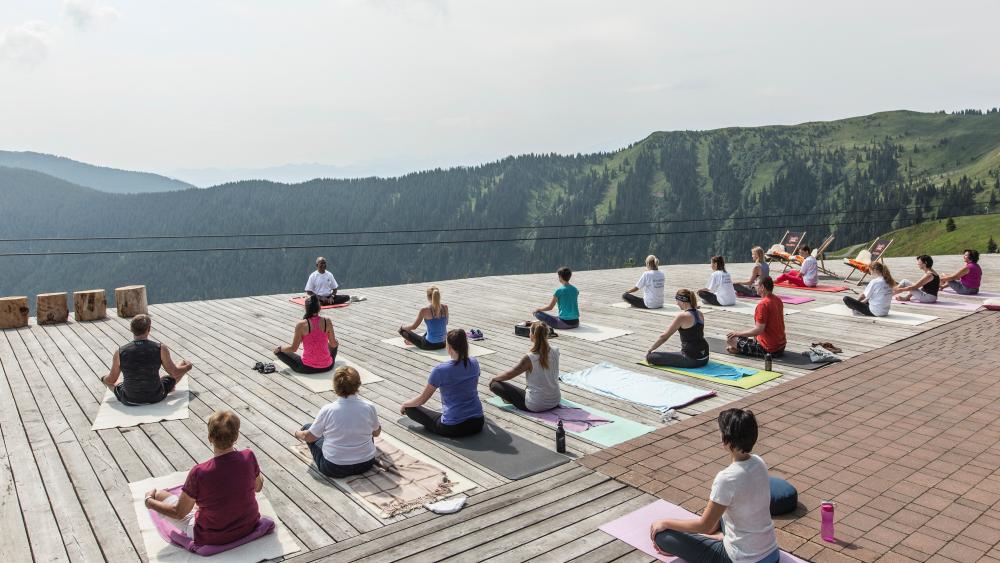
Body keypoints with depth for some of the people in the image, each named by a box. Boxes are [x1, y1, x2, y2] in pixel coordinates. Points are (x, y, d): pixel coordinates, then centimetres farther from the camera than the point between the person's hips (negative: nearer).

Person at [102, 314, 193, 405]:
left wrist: (103, 379, 25)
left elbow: (111, 380, 1)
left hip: (129, 401, 1)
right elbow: (175, 373, -7)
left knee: (107, 380, 32)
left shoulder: (120, 353, -12)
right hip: (156, 397, -1)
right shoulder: (161, 349, -16)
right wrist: (187, 367, 14)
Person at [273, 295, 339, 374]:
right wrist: (335, 342, 25)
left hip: (307, 368, -3)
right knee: (335, 345, 34)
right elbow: (333, 344, 1)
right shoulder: (327, 322, -8)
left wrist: (279, 349, 12)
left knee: (278, 351, 16)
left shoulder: (301, 325, -14)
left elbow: (294, 348, -8)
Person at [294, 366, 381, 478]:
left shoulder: (327, 410, -19)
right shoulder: (369, 407, -14)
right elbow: (376, 433, 5)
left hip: (334, 469, -3)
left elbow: (308, 437, -5)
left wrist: (298, 434, 18)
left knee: (307, 428, 16)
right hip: (366, 464, 3)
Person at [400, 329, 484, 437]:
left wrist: (404, 405, 15)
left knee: (410, 408, 8)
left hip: (454, 428, -6)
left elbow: (422, 399, -5)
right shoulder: (474, 363, -1)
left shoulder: (440, 370, -16)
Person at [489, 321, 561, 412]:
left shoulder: (530, 358, -22)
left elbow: (509, 375, -7)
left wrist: (493, 379, 9)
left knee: (494, 384, 0)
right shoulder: (555, 352, -8)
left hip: (535, 406, -6)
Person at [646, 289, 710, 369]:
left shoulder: (682, 316, -16)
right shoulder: (699, 314, 8)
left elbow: (664, 337, -12)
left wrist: (649, 350, -2)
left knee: (651, 357, -11)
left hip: (691, 359, -9)